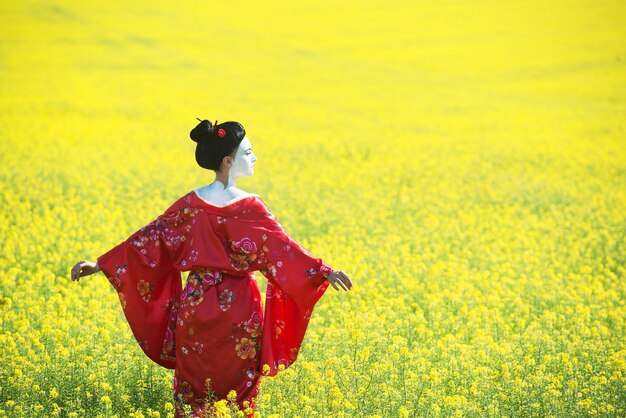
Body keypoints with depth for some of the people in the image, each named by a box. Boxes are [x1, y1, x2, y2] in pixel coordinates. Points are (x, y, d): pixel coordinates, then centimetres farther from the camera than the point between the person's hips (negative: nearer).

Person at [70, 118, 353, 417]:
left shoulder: (191, 204, -1)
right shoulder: (250, 206, -11)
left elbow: (150, 238, -1)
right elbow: (281, 246, -18)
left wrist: (101, 264, 3)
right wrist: (323, 271, -21)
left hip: (195, 307, 3)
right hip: (238, 309, -3)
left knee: (193, 393, 11)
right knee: (237, 391, 8)